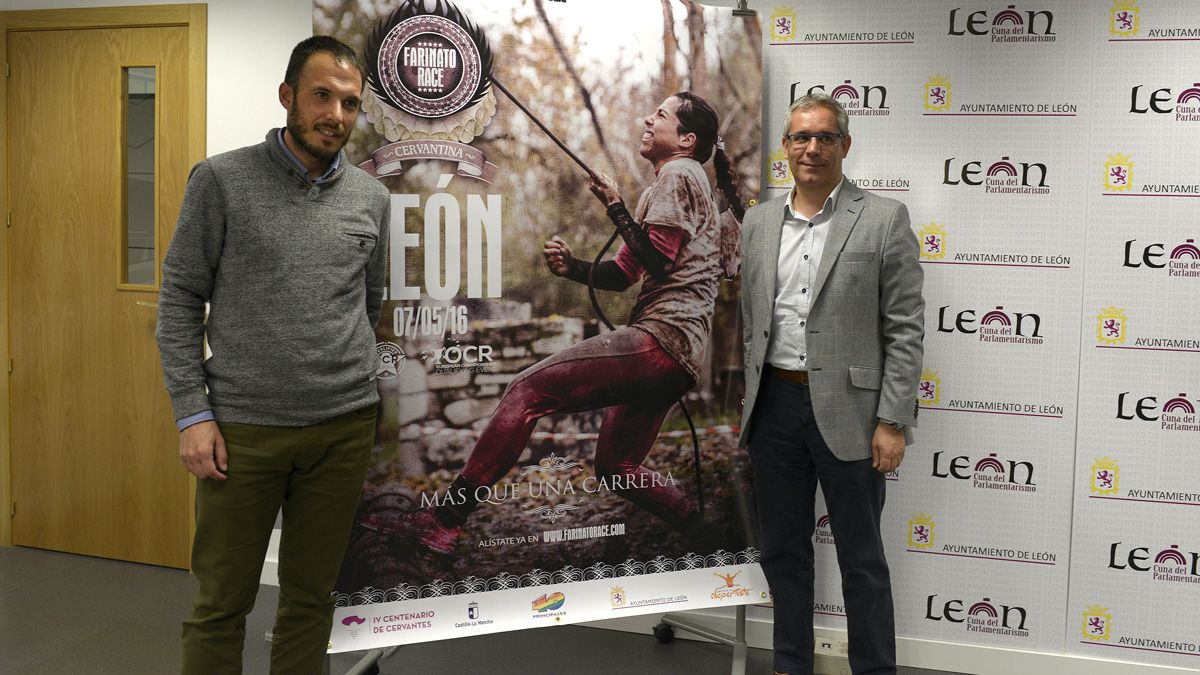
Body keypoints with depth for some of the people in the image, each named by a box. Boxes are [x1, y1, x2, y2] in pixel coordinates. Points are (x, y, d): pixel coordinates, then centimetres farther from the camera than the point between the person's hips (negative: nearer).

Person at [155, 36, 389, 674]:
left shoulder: (370, 197, 8)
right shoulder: (221, 180, -2)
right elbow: (180, 299, -2)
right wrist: (192, 413, -8)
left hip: (343, 427, 3)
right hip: (242, 426, -3)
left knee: (311, 597, 12)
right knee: (221, 602, 5)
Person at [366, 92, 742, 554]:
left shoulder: (678, 174, -1)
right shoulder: (670, 185, 30)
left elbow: (657, 259, -16)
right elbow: (624, 273, 24)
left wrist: (615, 207, -8)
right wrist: (572, 268, 7)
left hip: (660, 339, -11)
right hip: (676, 358, 11)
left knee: (529, 390, -17)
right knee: (616, 467, 18)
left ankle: (441, 521, -21)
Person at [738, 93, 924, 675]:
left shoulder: (883, 220, -5)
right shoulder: (758, 222, 8)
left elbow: (905, 330, -7)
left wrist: (893, 422, -12)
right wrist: (746, 407, 10)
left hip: (846, 410, -4)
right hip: (773, 406, 5)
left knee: (862, 560, 7)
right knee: (783, 551, 16)